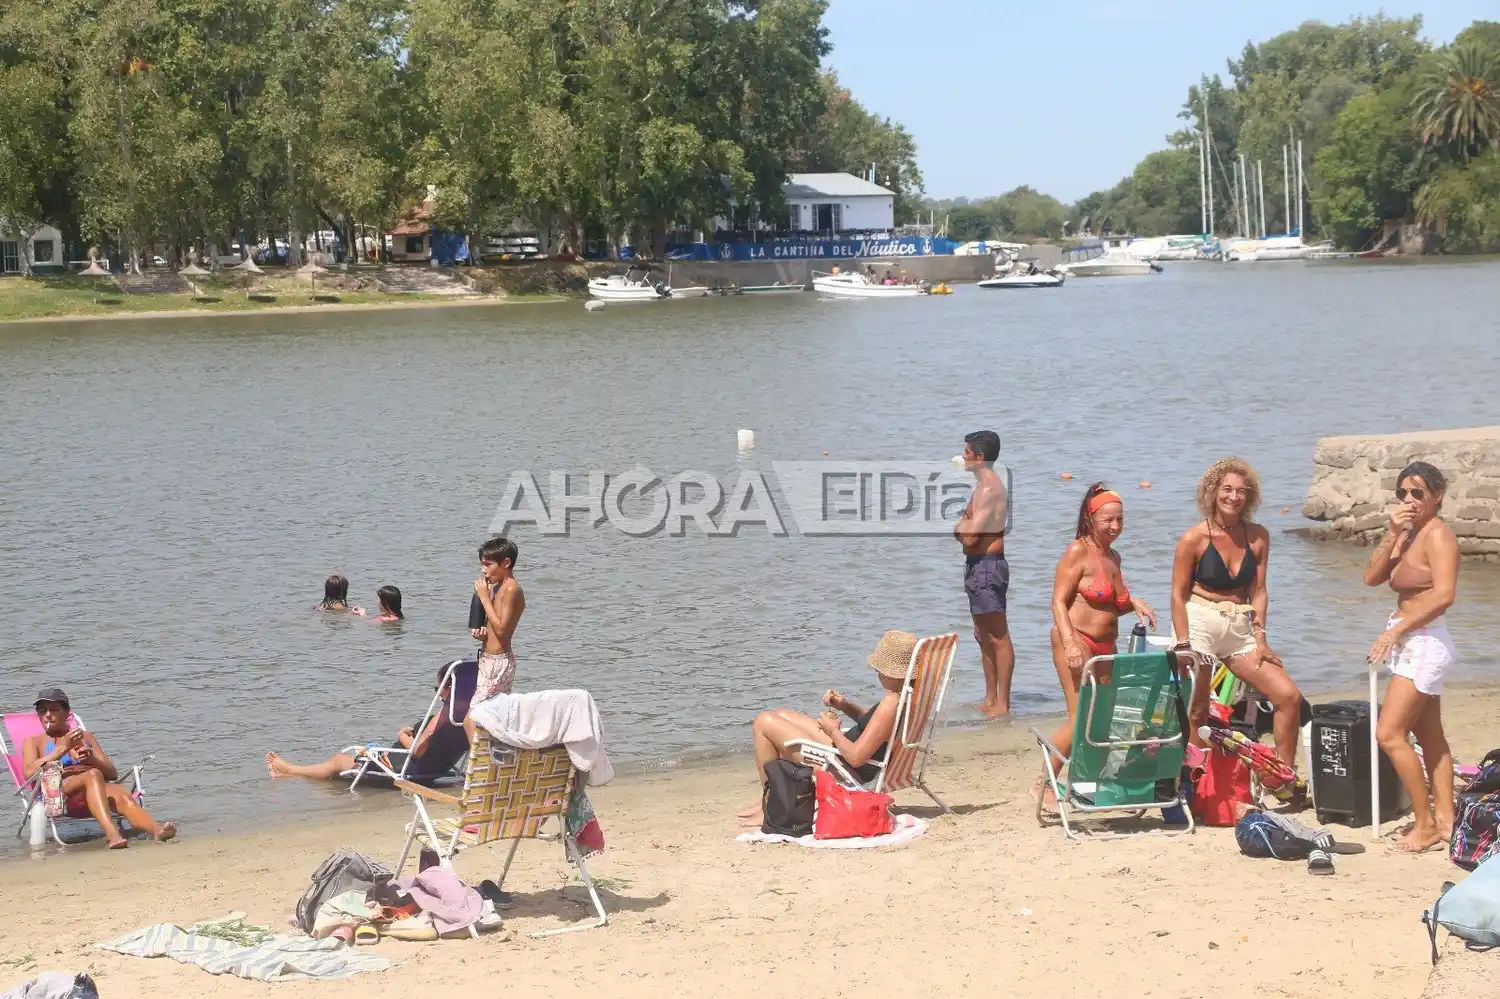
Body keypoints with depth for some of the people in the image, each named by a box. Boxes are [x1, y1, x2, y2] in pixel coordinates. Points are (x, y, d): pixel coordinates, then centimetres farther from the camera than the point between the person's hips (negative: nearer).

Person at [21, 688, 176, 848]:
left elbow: (113, 773, 20)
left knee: (123, 796, -33)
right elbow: (29, 773, -2)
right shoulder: (33, 743, 23)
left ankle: (157, 831, -63)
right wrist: (63, 748, -9)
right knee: (93, 775, -36)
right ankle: (112, 835, -61)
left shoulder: (85, 737, 31)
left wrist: (92, 760, -2)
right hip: (56, 796, -3)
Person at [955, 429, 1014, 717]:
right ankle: (990, 699, 25)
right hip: (979, 565, 11)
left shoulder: (988, 489, -18)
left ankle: (1002, 704, -5)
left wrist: (959, 527, -3)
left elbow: (970, 537, -23)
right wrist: (965, 526, -4)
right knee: (984, 636, 17)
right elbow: (973, 529, 16)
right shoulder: (985, 485, 15)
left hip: (987, 566, -11)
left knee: (998, 638, -7)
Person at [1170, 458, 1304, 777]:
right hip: (1200, 624, -4)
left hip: (1240, 629, 4)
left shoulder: (1258, 536, 5)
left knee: (1289, 697, -3)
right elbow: (1178, 595, -6)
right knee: (1196, 713, -3)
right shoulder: (1194, 538, -7)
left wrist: (1260, 639, 0)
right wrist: (1184, 647, -13)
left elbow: (1258, 591, 7)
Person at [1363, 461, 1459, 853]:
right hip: (1412, 643, 10)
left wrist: (1397, 629, -21)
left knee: (1390, 734, -12)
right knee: (1429, 736, 12)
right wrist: (1392, 534, -7)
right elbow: (1372, 577, 4)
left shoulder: (1438, 534, -13)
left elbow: (1444, 595, -24)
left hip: (1424, 642, -10)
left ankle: (1426, 826, -7)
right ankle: (1445, 820, 17)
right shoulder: (1409, 533, 14)